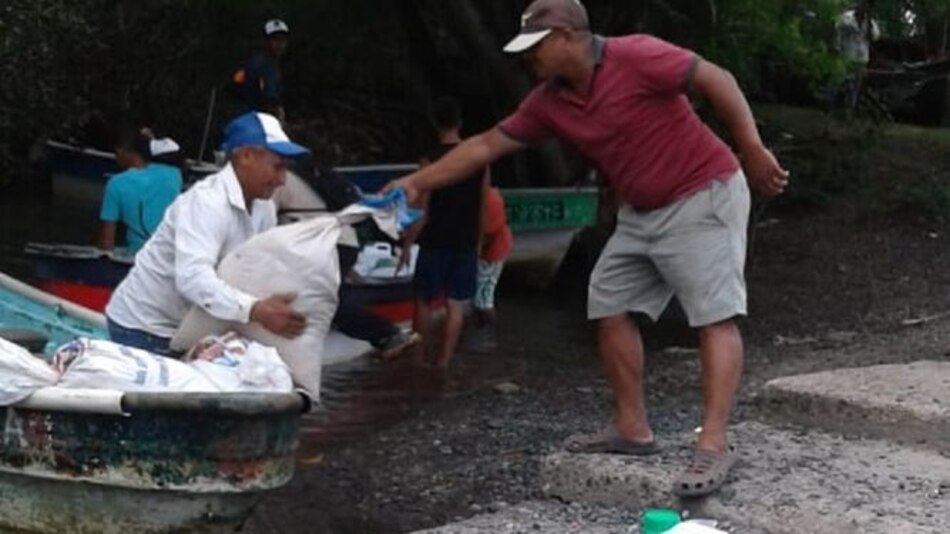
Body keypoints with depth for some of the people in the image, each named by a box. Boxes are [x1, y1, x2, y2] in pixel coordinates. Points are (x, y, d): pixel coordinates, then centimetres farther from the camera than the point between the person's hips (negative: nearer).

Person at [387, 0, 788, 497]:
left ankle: (713, 445, -20)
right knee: (609, 307, 7)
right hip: (641, 212, 9)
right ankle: (632, 428, 11)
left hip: (703, 196, -9)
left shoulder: (636, 56, -21)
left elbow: (717, 80, -18)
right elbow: (486, 144, 6)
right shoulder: (548, 103, 1)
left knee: (715, 317, -13)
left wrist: (753, 151, -19)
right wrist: (417, 183, 4)